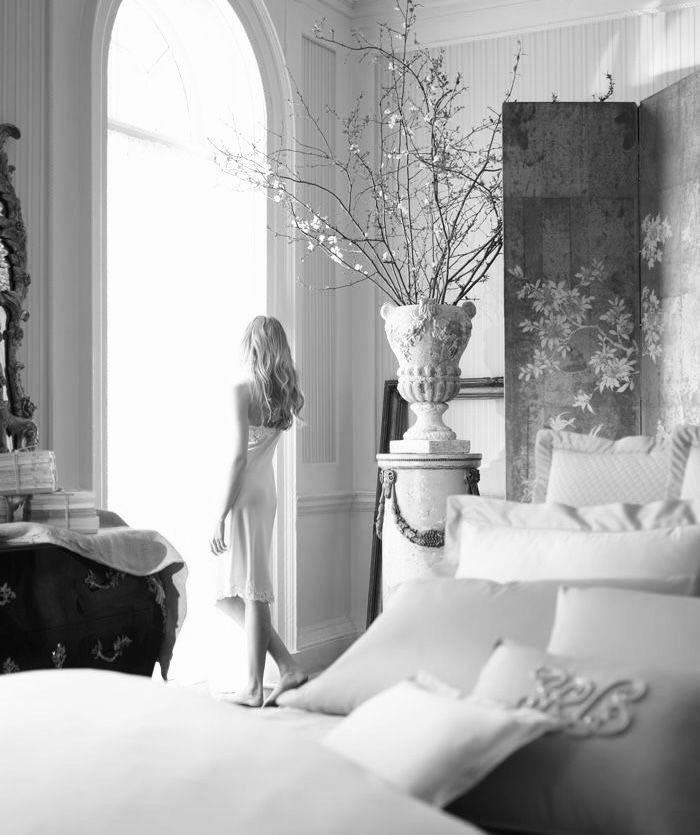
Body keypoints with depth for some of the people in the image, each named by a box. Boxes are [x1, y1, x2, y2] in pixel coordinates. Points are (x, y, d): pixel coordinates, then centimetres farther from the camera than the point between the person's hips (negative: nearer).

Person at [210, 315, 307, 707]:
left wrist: (220, 515, -17)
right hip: (268, 492, 8)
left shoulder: (243, 389, -14)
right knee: (228, 594, 15)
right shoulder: (286, 393, 7)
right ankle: (289, 667, 12)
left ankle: (255, 689, 6)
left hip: (246, 495, -8)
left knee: (252, 594, -1)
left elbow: (239, 457, -18)